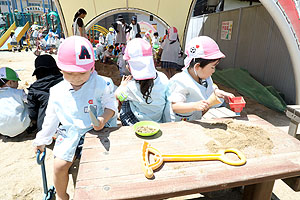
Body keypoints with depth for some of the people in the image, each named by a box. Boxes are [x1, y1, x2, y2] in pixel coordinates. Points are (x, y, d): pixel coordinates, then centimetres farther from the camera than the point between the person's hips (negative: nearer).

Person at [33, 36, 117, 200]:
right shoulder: (57, 91, 0)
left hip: (96, 131, -2)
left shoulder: (101, 84, -11)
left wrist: (103, 118, -27)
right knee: (59, 165, -7)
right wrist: (42, 140, 20)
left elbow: (111, 105, -5)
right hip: (70, 132, 3)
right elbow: (51, 118, 12)